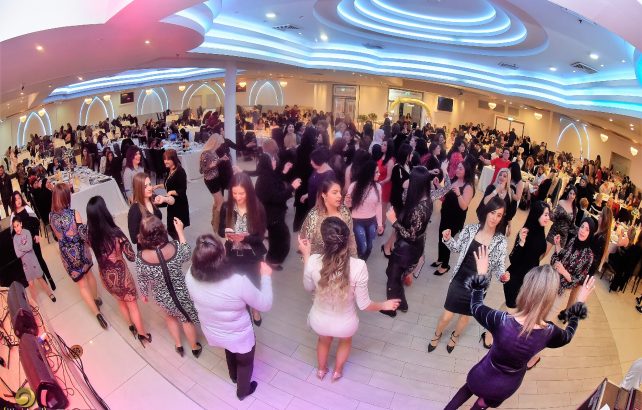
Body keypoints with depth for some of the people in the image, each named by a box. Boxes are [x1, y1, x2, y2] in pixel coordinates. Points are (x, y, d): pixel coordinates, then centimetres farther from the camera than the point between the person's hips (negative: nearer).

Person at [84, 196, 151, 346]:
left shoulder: (89, 234, -17)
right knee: (132, 305, 18)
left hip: (106, 277, 5)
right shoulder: (116, 233, -31)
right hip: (121, 275, -5)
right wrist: (122, 244, -4)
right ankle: (142, 334, 36)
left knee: (121, 302, 30)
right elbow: (132, 257, -20)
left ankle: (132, 327, 52)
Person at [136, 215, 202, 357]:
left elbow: (142, 281, -9)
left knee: (170, 317, 33)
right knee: (186, 320, 26)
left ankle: (178, 345, 51)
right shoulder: (175, 248, -29)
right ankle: (195, 347, 48)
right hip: (181, 293, -1)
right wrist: (180, 231, 2)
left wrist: (144, 294, 13)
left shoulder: (141, 258, -26)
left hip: (162, 297, 1)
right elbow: (187, 254, -4)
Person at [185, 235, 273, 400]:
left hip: (212, 333, 5)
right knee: (245, 362, 30)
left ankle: (234, 376, 68)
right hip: (239, 336, -4)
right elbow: (265, 304, -23)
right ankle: (243, 391, 58)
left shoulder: (190, 276, -26)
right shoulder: (238, 282, -40)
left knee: (230, 351, 39)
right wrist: (266, 276, -9)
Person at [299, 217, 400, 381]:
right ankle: (337, 372, 62)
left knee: (324, 340, 38)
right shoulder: (358, 266, -32)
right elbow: (364, 305, -19)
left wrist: (306, 255, -1)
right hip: (345, 324, -1)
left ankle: (321, 370, 65)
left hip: (319, 320, 1)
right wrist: (384, 305, 1)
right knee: (345, 341, 38)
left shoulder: (313, 261, -28)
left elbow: (308, 287, -6)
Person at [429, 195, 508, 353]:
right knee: (447, 315, 8)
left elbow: (499, 266, -4)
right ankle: (437, 334, 41)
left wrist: (502, 275, -25)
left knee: (465, 316, 22)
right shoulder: (470, 229, -11)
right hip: (459, 280, 0)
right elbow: (458, 248, 3)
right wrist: (448, 239, -16)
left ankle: (455, 336, 54)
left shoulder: (501, 241, -12)